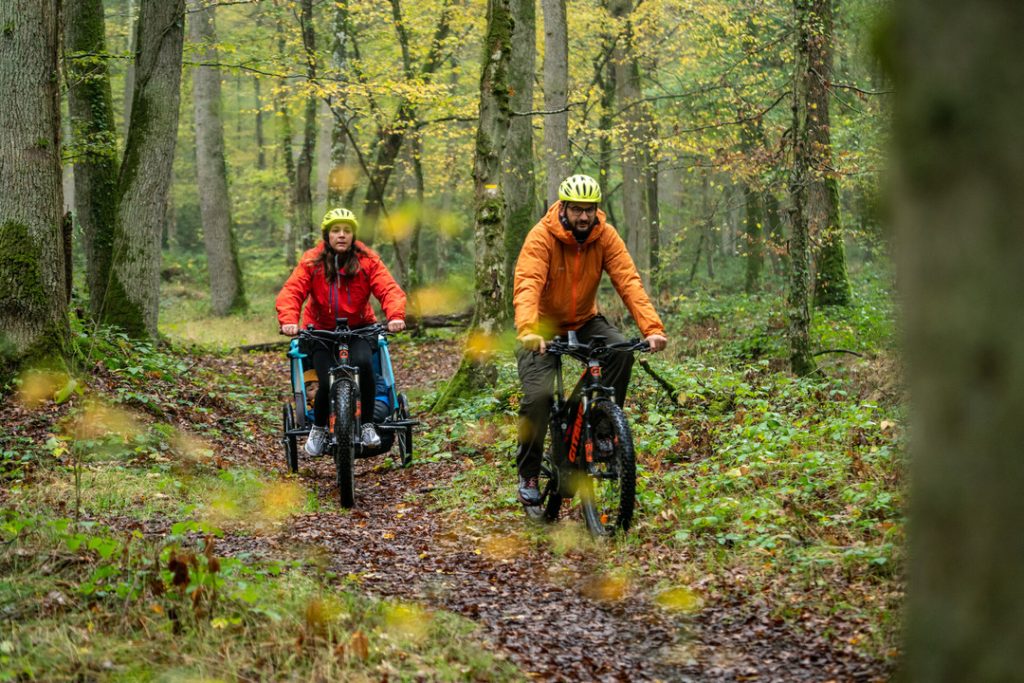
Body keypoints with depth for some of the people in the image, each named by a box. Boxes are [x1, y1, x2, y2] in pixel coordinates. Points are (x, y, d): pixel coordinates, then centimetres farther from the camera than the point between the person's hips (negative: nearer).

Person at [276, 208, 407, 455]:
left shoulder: (367, 260, -5)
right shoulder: (312, 261, -7)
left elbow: (389, 289, -15)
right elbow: (291, 292, -16)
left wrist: (396, 316, -35)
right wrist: (289, 320, -35)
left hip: (359, 329, 0)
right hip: (321, 331, 0)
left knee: (363, 363, -32)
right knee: (328, 381, -22)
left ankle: (367, 424, -14)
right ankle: (318, 428, 9)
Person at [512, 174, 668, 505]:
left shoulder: (605, 236, -13)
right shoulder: (542, 237, -23)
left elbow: (629, 281, -21)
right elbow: (527, 286, -35)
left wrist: (652, 328, -35)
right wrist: (528, 331, -53)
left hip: (584, 321, 3)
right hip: (544, 326, -3)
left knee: (621, 351, -26)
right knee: (538, 395, -20)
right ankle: (528, 474, -1)